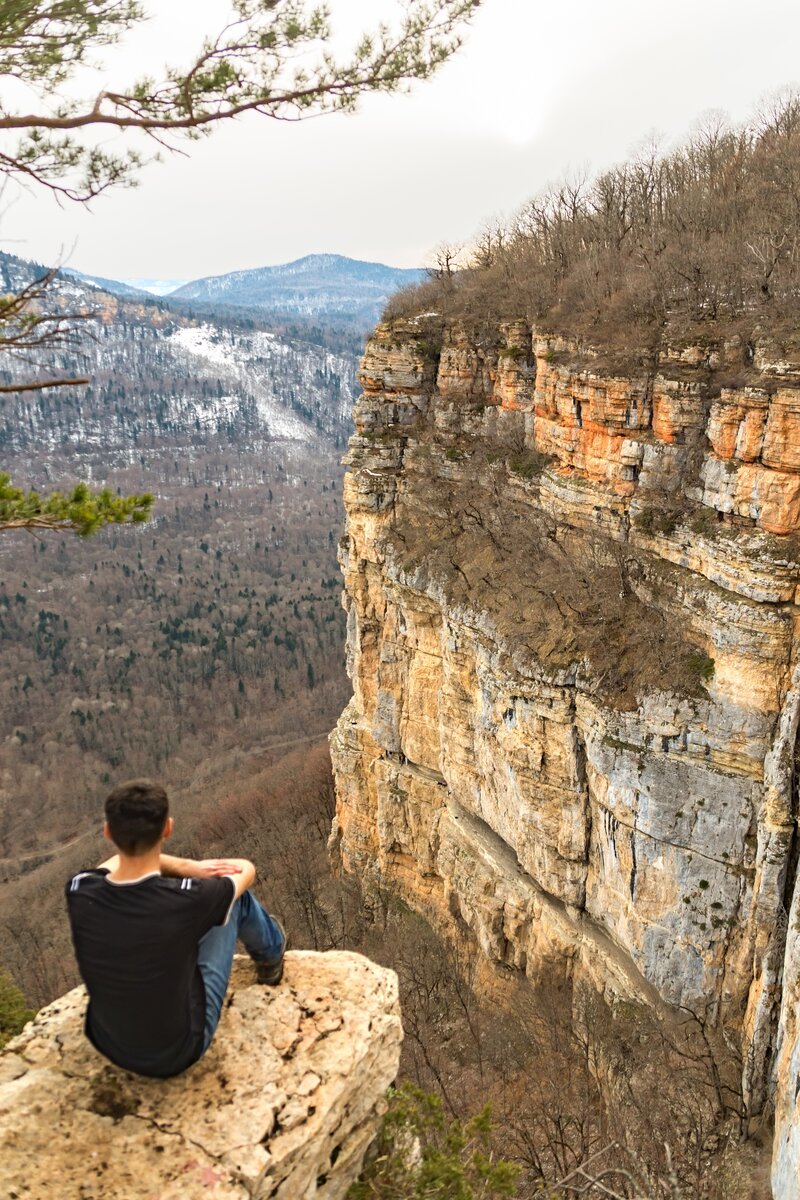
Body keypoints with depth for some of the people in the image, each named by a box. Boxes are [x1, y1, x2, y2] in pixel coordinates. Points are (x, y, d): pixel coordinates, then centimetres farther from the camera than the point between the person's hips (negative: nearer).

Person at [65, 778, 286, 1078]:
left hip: (107, 1044, 4)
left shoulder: (80, 890, -22)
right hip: (180, 1050, -3)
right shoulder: (188, 899, -31)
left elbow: (124, 857, 4)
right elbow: (246, 869, -7)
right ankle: (271, 957, 38)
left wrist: (186, 867, -3)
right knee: (236, 896, 6)